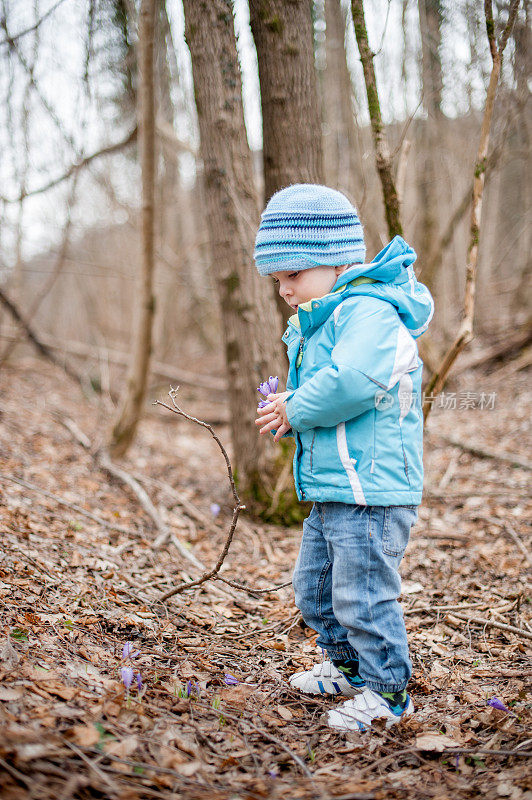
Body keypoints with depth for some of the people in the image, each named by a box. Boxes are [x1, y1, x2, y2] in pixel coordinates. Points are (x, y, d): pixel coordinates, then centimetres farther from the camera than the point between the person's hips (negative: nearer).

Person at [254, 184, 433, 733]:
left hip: (372, 488, -11)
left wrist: (295, 409, -17)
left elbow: (350, 384, -32)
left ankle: (387, 691, 15)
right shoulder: (319, 321, 16)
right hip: (331, 488, 11)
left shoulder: (369, 310, -17)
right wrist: (288, 409, 3)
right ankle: (347, 666, 40)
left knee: (361, 594, -3)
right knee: (314, 585, 21)